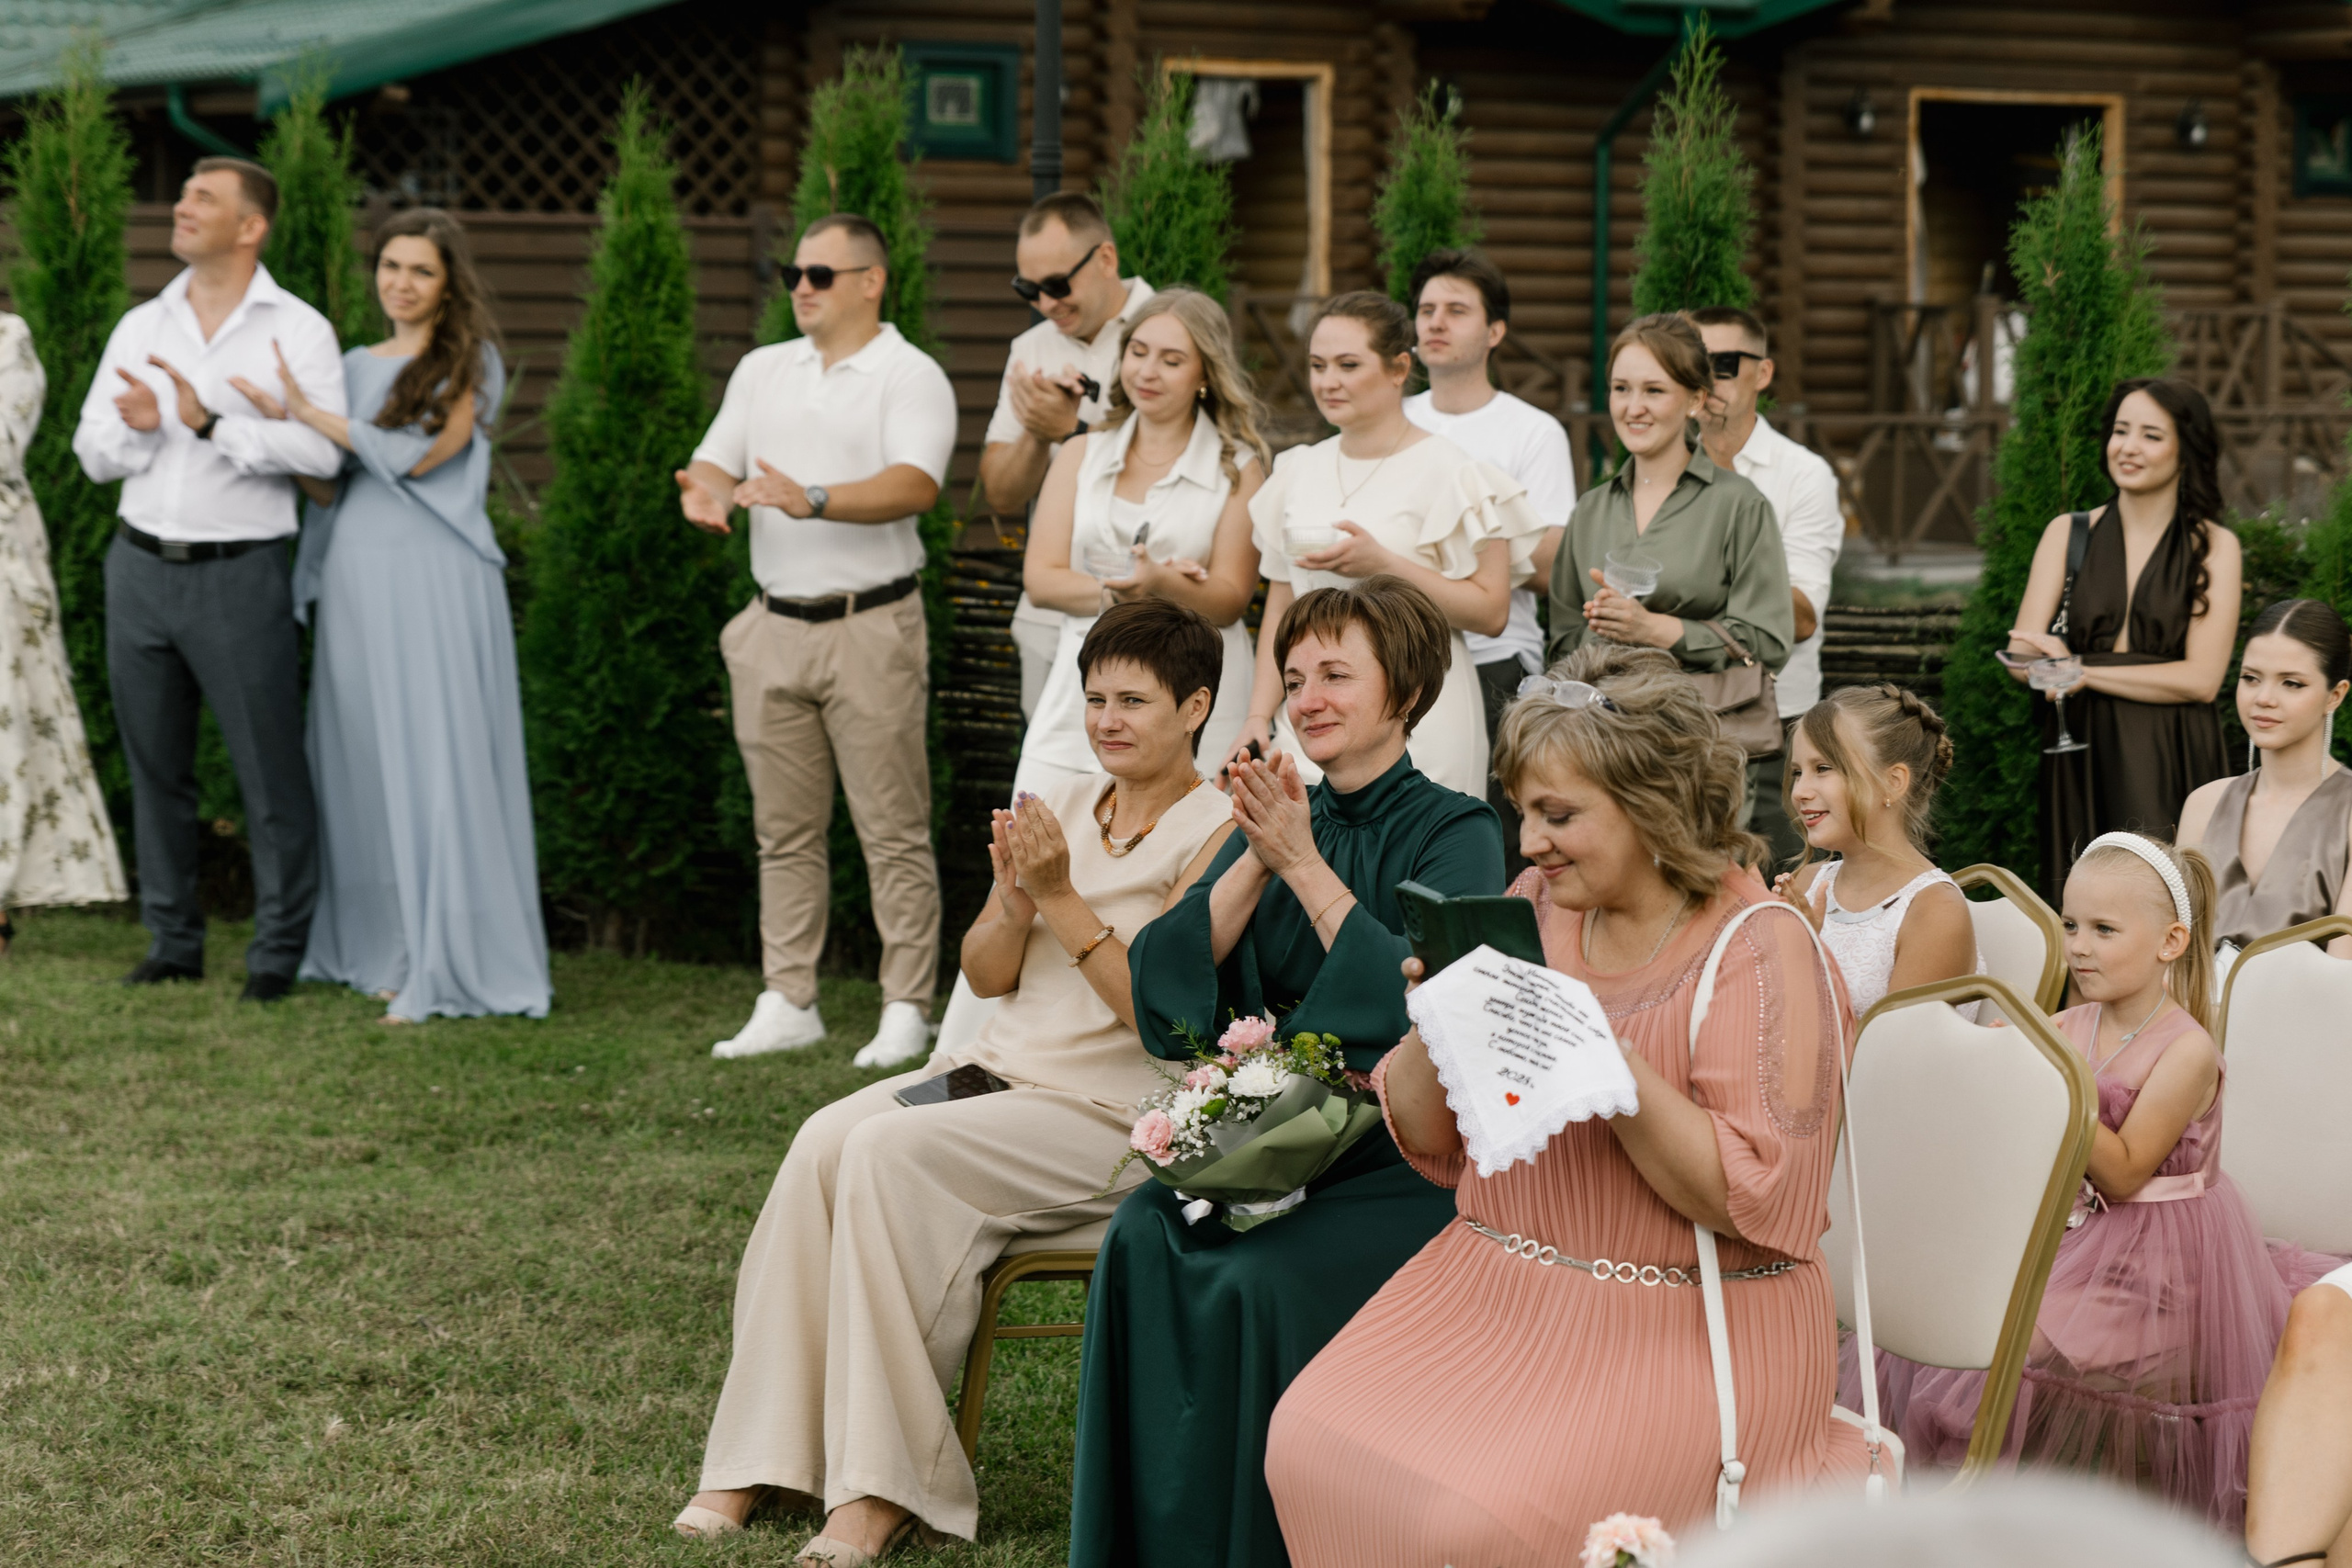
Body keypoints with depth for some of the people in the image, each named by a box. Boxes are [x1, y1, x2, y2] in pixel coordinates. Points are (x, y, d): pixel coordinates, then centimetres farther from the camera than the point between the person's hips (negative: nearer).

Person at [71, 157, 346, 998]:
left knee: (270, 767, -4)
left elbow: (322, 451, -15)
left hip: (239, 575, -4)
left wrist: (211, 423, -21)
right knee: (155, 764, 8)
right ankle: (172, 941, 18)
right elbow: (93, 454, 11)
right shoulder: (141, 327, 13)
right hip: (141, 570, 4)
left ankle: (279, 951, 5)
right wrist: (135, 427, -11)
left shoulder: (298, 331, -1)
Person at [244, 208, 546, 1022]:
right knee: (362, 764, 6)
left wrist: (306, 413, -8)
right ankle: (380, 948, 14)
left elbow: (420, 453, -12)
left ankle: (448, 965, -6)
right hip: (358, 576, 6)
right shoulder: (356, 366, 17)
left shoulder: (470, 362, 1)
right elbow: (328, 488, 16)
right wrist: (283, 429, -2)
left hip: (433, 579, -6)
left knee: (436, 762, -8)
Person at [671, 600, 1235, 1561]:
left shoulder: (1214, 834, -6)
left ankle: (886, 1484, -24)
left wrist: (1063, 898, -17)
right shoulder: (1064, 806, 15)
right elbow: (985, 975, 14)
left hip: (1112, 1113, -7)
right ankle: (760, 1456, -19)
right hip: (1001, 1067, 7)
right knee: (825, 1141, -21)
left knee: (889, 1151, -28)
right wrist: (1014, 898, -7)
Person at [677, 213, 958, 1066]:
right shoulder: (762, 370, 16)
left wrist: (815, 501, -33)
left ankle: (906, 1012, 1)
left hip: (870, 626, -6)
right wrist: (703, 494, -15)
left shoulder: (910, 376, -4)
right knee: (786, 831, 9)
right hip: (775, 626, 6)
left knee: (893, 831, -3)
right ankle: (788, 1004, 15)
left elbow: (915, 483, -19)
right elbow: (716, 462, 10)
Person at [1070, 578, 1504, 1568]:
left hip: (1404, 1161, -5)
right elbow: (1162, 985, 3)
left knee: (1267, 1276, -30)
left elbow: (1422, 1002, -18)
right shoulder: (1278, 820, 14)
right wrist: (1258, 861, -9)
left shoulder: (1455, 834, -1)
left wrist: (1302, 862, -15)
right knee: (1146, 1243, -23)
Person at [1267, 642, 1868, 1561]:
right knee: (1311, 1446, -18)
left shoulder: (1760, 949, -9)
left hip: (1684, 1334, -6)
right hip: (1498, 1292, 6)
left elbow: (1752, 1200, -17)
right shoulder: (1534, 910, 9)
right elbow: (1426, 1142, 12)